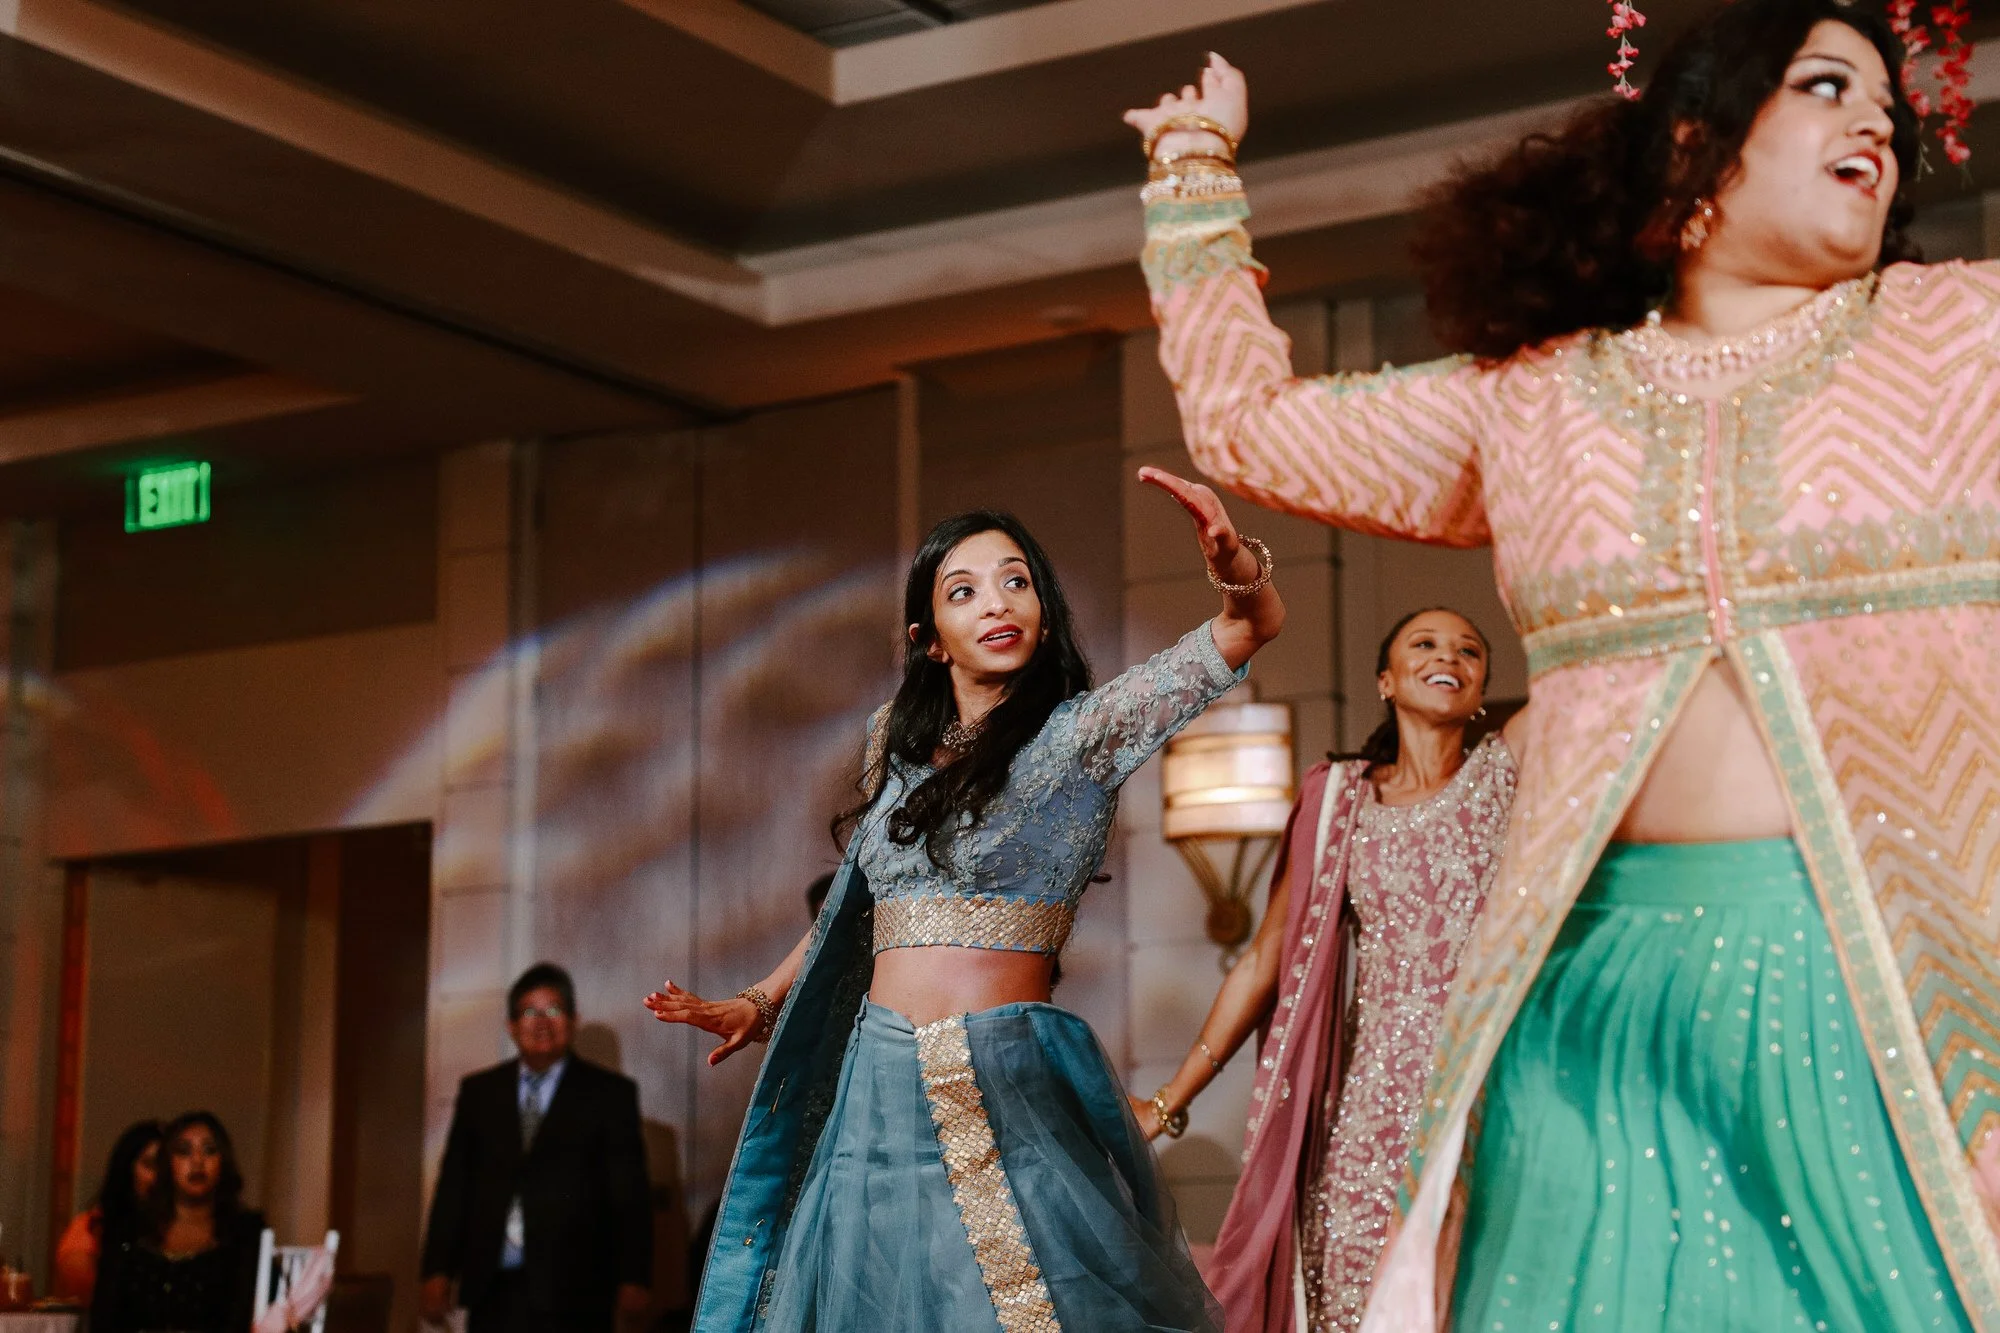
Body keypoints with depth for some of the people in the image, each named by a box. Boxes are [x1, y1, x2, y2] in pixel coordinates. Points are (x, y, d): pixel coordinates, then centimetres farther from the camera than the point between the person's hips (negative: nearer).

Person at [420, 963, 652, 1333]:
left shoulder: (610, 1094, 6)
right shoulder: (478, 1092, 14)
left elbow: (630, 1195, 1)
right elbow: (454, 1187, 12)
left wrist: (634, 1280, -7)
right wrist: (437, 1271, 4)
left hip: (572, 1292, -3)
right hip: (494, 1292, 3)